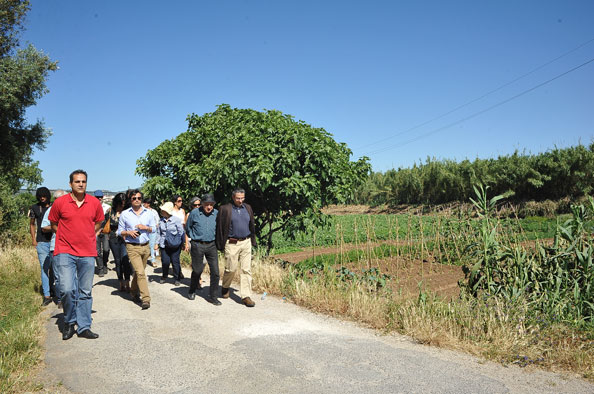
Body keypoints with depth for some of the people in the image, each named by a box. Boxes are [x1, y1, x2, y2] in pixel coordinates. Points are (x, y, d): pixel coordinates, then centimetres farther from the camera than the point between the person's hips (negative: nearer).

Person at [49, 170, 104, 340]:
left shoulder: (95, 203, 3)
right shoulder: (60, 202, -2)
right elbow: (53, 224, 12)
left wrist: (86, 235, 10)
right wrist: (69, 237, 6)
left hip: (88, 254, 2)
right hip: (65, 252, -2)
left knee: (85, 292, 7)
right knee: (67, 289, -12)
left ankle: (84, 327, 17)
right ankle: (69, 322, 12)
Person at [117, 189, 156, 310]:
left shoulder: (148, 213, 8)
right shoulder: (124, 214, 2)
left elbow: (154, 228, 12)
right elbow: (120, 231, 7)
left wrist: (146, 227, -8)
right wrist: (128, 233, -13)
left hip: (145, 246, 3)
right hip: (132, 247, -3)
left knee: (139, 272, 14)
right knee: (140, 273, -13)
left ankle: (134, 292, 36)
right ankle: (146, 299, -13)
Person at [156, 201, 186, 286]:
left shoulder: (176, 220, -6)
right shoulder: (161, 221, 6)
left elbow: (181, 233, 0)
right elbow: (158, 233, 14)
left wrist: (182, 243, 2)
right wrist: (157, 243, 8)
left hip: (174, 246, -3)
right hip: (164, 245, 3)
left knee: (175, 261, 0)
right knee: (165, 261, -1)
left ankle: (177, 279, 17)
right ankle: (164, 276, 25)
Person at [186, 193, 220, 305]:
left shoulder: (216, 213, 1)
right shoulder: (194, 213, -5)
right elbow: (188, 227, 11)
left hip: (211, 245, 2)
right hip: (197, 245, -2)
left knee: (215, 271, -2)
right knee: (197, 270, 7)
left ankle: (212, 296, 10)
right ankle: (192, 291, 33)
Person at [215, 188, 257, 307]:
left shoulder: (247, 208, 11)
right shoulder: (225, 209, -5)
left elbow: (252, 225, 18)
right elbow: (220, 228, -4)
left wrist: (253, 241, 16)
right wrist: (220, 245, -5)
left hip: (246, 243, 4)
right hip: (231, 244, -4)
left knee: (246, 269, 1)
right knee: (231, 269, 3)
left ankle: (246, 296, 5)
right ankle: (225, 287, 33)